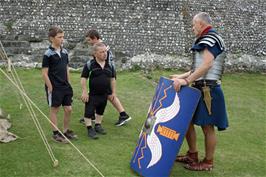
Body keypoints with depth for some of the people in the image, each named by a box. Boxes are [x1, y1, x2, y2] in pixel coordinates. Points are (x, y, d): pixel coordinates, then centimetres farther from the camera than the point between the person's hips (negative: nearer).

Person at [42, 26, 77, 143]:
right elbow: (44, 73, -12)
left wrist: (68, 84, 12)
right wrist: (50, 88, -13)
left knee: (68, 109, 10)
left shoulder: (64, 52, 6)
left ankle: (66, 131, 27)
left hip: (65, 87, 6)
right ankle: (55, 134, 17)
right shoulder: (48, 54, -13)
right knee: (54, 110, 6)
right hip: (54, 88, -6)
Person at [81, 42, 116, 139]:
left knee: (100, 111, 20)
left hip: (104, 94, 5)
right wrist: (84, 92, -14)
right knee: (89, 112, 1)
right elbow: (83, 78, -10)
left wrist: (112, 92, 11)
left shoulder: (110, 65, 1)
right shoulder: (89, 64, -13)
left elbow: (112, 79, 11)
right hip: (92, 94, -5)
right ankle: (90, 129, 15)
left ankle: (98, 125, 37)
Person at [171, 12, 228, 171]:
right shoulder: (206, 40, 21)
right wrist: (182, 76, 19)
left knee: (207, 126, 0)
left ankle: (208, 163, 12)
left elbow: (207, 64, -25)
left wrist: (187, 81, -26)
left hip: (208, 90, -10)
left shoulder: (212, 38, -12)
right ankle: (192, 155, 24)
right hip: (200, 89, 10)